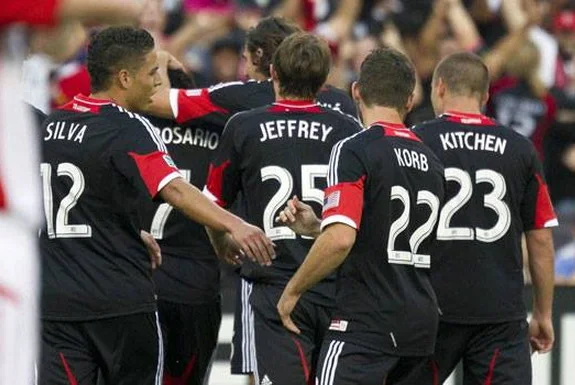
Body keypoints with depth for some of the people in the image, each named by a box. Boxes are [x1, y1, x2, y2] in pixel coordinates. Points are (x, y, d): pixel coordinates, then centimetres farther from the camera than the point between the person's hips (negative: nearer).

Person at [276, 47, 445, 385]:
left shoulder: (354, 151, -9)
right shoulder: (431, 161, 15)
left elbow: (340, 240, -20)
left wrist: (293, 290, -7)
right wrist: (314, 225, 18)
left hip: (367, 322, -8)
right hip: (422, 320, 8)